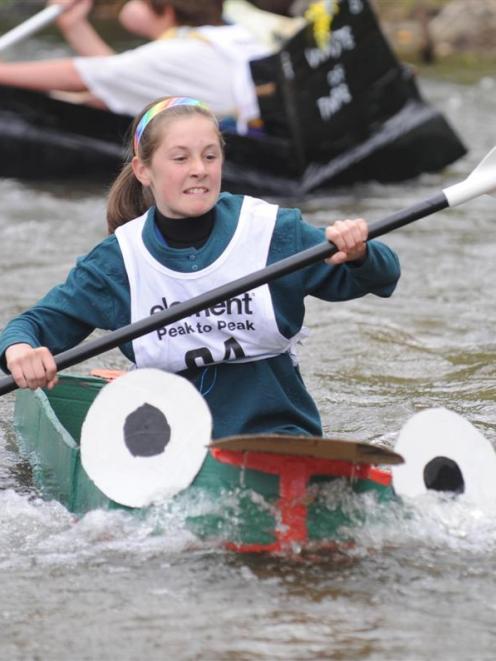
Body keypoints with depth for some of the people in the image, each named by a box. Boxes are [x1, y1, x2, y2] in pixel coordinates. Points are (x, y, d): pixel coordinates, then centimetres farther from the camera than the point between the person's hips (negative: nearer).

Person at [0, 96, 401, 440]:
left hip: (277, 432, -3)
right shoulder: (120, 259, 3)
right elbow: (40, 321, 7)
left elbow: (382, 278, -1)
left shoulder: (273, 232, -2)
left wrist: (358, 254, -26)